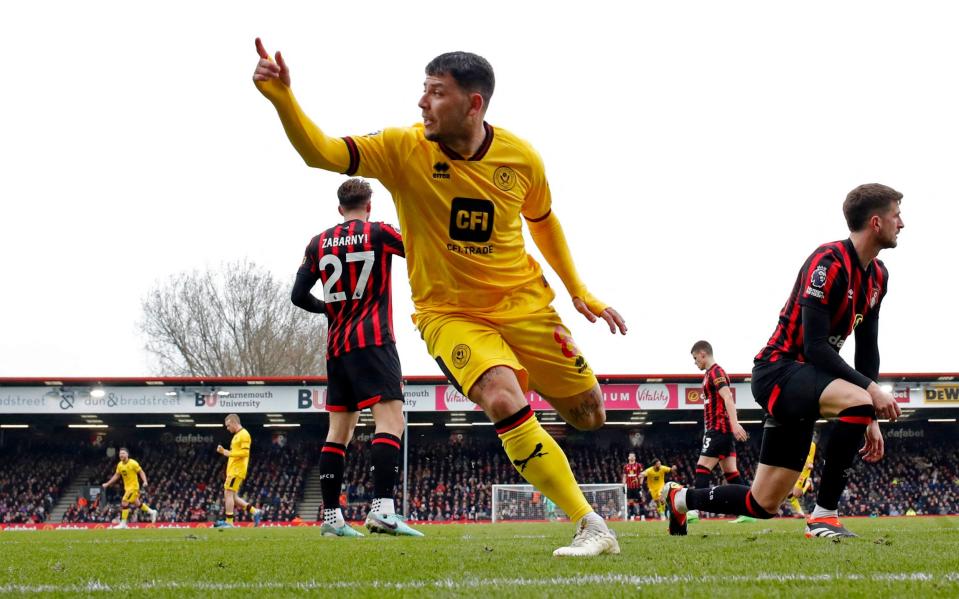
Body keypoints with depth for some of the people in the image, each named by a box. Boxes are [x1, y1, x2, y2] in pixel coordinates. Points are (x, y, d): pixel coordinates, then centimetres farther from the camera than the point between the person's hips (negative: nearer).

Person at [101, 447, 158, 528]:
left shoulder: (133, 463, -16)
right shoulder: (119, 465, 4)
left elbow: (141, 472, -10)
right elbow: (116, 476, 15)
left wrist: (145, 481, -24)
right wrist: (107, 484, 13)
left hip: (133, 486, -7)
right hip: (127, 487, 7)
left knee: (124, 502, -14)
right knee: (137, 503, 15)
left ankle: (123, 524, -8)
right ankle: (151, 512, 35)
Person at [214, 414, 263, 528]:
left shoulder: (244, 434, -10)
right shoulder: (237, 435, 21)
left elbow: (245, 452, -19)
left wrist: (229, 453, -19)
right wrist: (223, 451, 13)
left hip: (237, 470, -10)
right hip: (233, 470, 10)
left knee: (228, 493, -11)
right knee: (233, 497, 9)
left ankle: (228, 522, -10)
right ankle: (255, 512, 12)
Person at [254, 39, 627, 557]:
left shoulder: (521, 158, -7)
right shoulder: (404, 149, -14)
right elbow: (321, 152, -25)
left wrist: (579, 291, 14)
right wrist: (283, 98, -41)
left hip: (523, 302, 3)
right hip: (447, 312, -3)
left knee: (589, 416, 5)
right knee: (503, 398, -29)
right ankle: (590, 527, -20)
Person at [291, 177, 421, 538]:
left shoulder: (318, 244, 11)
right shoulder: (378, 233, -2)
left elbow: (298, 295, 12)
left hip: (337, 346, 6)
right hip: (373, 341, -6)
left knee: (339, 430, 10)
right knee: (391, 420, -13)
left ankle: (330, 516, 8)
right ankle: (382, 508, -29)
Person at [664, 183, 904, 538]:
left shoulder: (878, 276, 9)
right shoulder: (828, 263, -19)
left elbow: (867, 349, 14)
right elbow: (815, 346, -24)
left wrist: (871, 419, 8)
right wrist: (870, 389, -28)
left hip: (804, 382, 9)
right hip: (778, 370, -9)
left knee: (763, 505, 8)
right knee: (857, 401, -37)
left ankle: (679, 499, 34)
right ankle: (824, 516, -23)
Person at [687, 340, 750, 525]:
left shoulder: (715, 372, -9)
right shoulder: (713, 373, 20)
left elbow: (728, 398, -21)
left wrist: (734, 423, -31)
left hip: (718, 428, -10)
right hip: (723, 430, 10)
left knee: (702, 468, -11)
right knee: (731, 472, 6)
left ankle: (693, 511, -15)